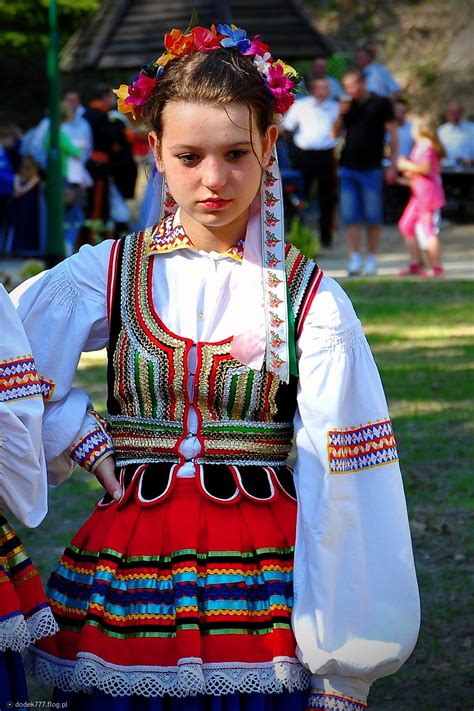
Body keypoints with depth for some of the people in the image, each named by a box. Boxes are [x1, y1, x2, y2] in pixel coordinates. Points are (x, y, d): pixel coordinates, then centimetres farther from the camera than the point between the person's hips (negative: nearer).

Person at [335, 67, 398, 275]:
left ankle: (371, 259, 10)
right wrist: (341, 115, -4)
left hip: (371, 168, -4)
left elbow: (393, 135, -1)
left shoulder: (381, 103, -1)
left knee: (373, 218, 2)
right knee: (350, 218, -1)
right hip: (348, 168, 4)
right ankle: (355, 259, 1)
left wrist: (393, 166, -7)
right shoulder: (348, 105, 11)